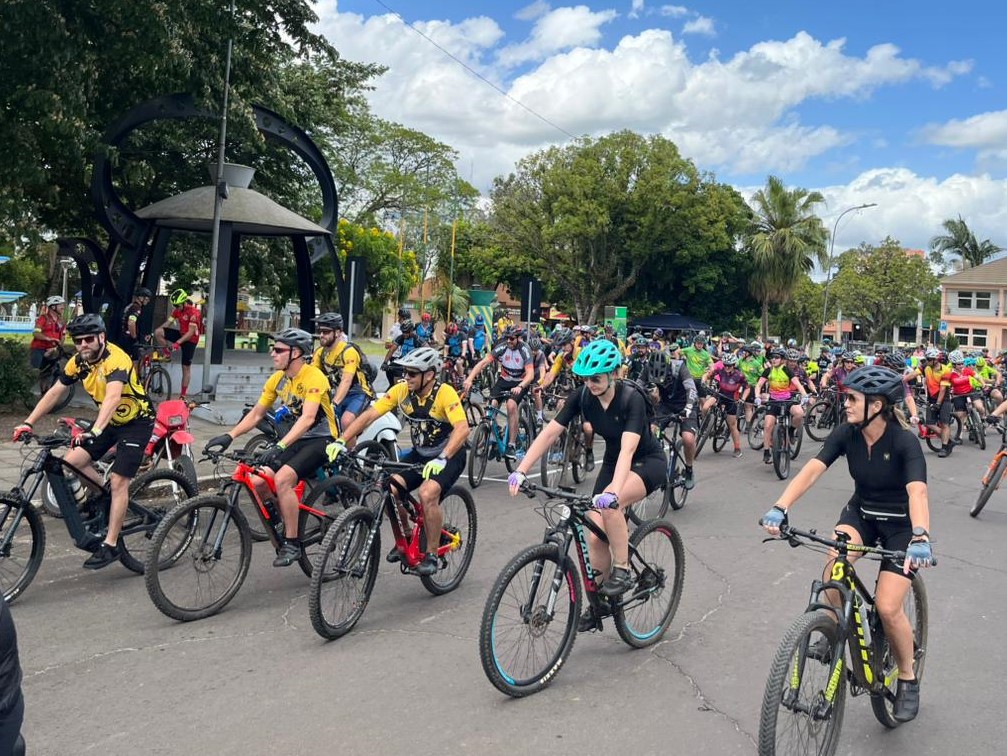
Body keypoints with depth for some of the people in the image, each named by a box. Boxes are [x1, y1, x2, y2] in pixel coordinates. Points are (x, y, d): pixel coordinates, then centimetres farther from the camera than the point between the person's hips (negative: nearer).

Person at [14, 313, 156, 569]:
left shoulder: (116, 359, -29)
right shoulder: (79, 362, -5)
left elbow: (113, 397, -44)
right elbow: (54, 393, 0)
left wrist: (95, 430, -57)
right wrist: (28, 423, -9)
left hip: (136, 423, -7)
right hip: (110, 420, 7)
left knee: (118, 482, -12)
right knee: (70, 463, -6)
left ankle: (110, 545, -3)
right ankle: (107, 500, 16)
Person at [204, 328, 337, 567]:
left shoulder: (313, 377, -21)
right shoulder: (277, 379, 2)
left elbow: (308, 418, -33)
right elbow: (255, 414, 7)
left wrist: (280, 447, -44)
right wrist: (229, 436, -7)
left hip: (320, 439, -7)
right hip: (296, 438, 7)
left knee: (282, 479, -28)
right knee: (257, 482, -11)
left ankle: (292, 543, -15)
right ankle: (284, 526, 13)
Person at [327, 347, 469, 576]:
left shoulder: (444, 393, -24)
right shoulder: (401, 390, -10)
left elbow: (462, 428, -36)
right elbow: (369, 415, -12)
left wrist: (442, 459, -49)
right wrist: (341, 441, -23)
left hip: (449, 455, -5)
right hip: (420, 454, 6)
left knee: (427, 493, -30)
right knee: (389, 489, -15)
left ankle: (432, 556, -11)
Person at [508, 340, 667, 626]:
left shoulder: (631, 399, -29)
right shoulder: (582, 397, -14)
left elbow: (628, 449, -41)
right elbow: (549, 432, -17)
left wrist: (613, 491, -56)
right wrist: (521, 470, -28)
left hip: (648, 462, -5)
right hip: (613, 462, 6)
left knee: (609, 504, -35)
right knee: (595, 536, -6)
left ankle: (622, 570, -14)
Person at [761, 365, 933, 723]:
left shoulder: (904, 441, -26)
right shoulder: (846, 433, -14)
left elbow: (917, 492, -40)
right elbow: (812, 469, -25)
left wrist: (920, 537, -58)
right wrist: (780, 507, -40)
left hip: (901, 524, -3)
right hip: (861, 512, 3)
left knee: (887, 608, -13)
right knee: (835, 563, -29)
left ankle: (908, 679, 13)